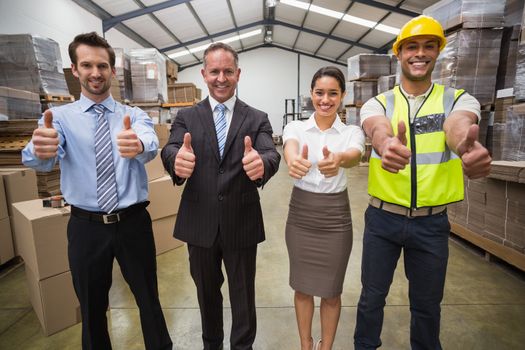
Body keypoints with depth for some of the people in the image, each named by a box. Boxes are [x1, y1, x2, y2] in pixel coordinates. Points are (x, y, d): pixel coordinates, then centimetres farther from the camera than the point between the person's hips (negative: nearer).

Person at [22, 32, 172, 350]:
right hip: (86, 226, 1)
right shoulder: (59, 117, 1)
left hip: (133, 222, 0)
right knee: (92, 307, 18)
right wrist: (41, 148, -41)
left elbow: (151, 147, -22)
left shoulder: (136, 116, 0)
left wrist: (138, 145, -46)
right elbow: (38, 161, -17)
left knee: (149, 299, 14)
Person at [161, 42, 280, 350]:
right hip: (200, 223, 2)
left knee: (243, 295, 16)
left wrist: (262, 164, -41)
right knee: (206, 292, 23)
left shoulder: (257, 119, -1)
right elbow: (170, 149, -14)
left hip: (242, 223, -1)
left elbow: (272, 155, -17)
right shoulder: (187, 117, 2)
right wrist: (177, 160, -39)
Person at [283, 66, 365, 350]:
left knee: (331, 292, 15)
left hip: (335, 218, 0)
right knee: (302, 287, 17)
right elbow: (290, 147, -27)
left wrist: (338, 160, -52)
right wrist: (293, 160, -52)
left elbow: (355, 155, -27)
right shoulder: (295, 127, -3)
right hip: (300, 215, 1)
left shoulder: (352, 132, -4)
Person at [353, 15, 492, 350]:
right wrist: (387, 145, -50)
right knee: (372, 296, 15)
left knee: (427, 304, 19)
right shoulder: (378, 104, -1)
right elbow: (378, 130, -26)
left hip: (432, 222, 1)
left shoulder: (459, 100, 0)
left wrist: (468, 146, -49)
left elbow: (457, 126, -25)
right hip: (383, 218, 0)